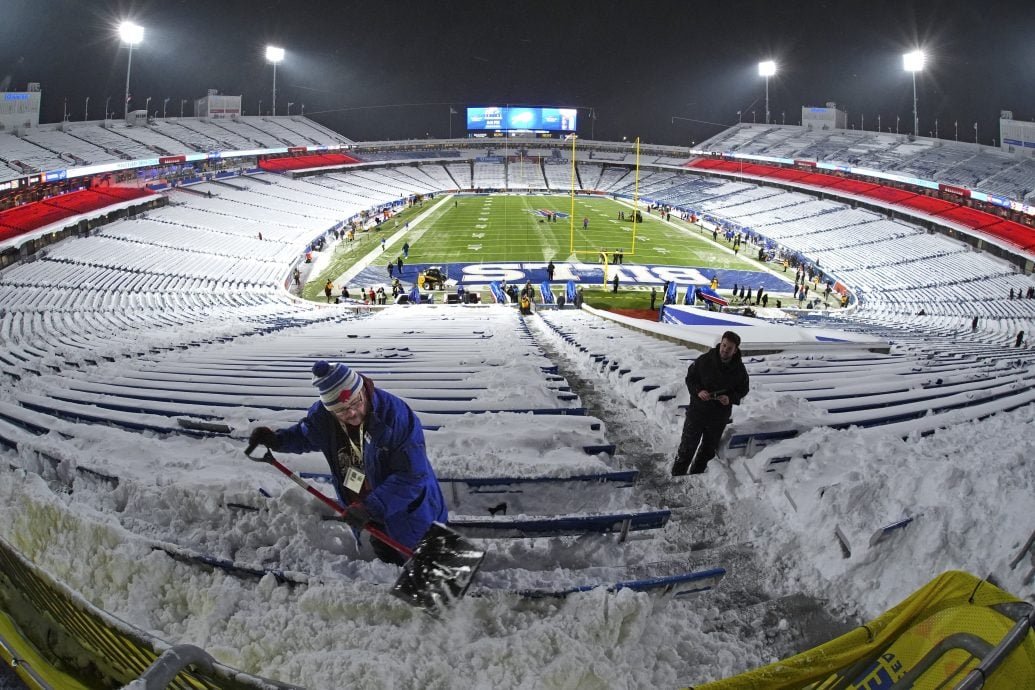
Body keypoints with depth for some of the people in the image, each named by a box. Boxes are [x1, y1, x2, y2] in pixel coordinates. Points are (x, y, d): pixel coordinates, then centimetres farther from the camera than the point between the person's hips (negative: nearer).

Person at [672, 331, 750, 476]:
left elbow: (742, 390, 5)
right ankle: (676, 477, 15)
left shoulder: (739, 370, -9)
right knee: (687, 448, 1)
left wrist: (730, 398, -16)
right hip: (697, 411, -2)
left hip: (719, 417, 3)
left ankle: (695, 477, 37)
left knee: (708, 451, 18)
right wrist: (698, 391, -21)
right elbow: (690, 378, -2)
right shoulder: (704, 360, -15)